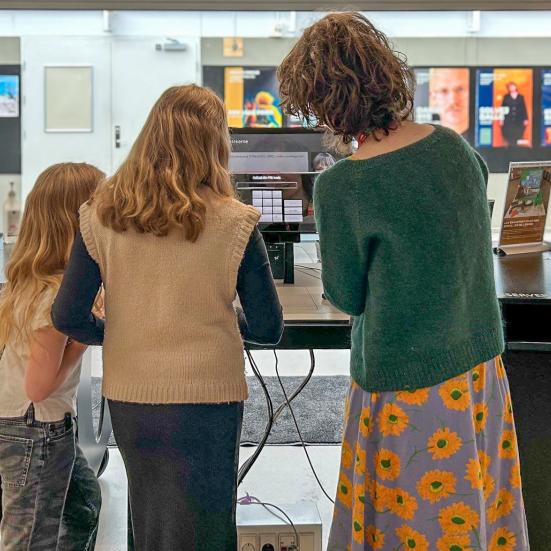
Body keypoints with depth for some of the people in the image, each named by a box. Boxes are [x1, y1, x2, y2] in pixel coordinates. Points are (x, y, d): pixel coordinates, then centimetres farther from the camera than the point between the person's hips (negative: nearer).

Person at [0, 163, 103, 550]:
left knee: (84, 499, 26)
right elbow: (39, 386, -24)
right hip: (36, 430, -10)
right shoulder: (58, 293, -27)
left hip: (45, 426, 10)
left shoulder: (31, 281, 1)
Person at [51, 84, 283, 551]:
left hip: (126, 399, 4)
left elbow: (69, 318, -2)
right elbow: (269, 330, -6)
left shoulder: (102, 217, -4)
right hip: (205, 399, -3)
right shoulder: (234, 224, -11)